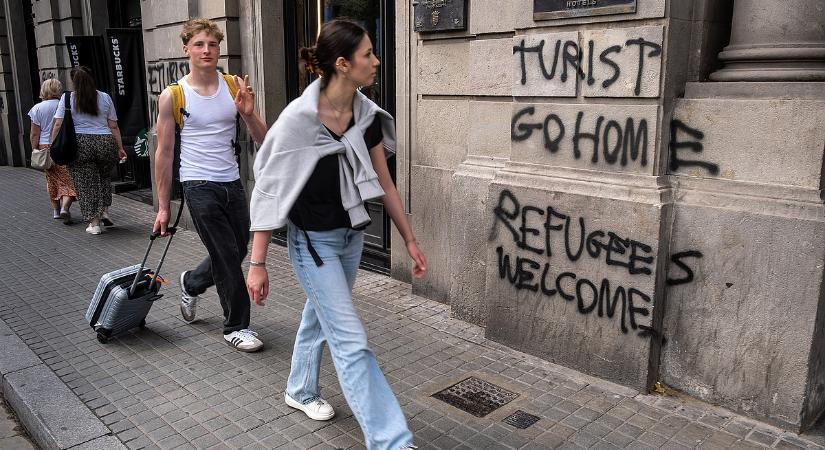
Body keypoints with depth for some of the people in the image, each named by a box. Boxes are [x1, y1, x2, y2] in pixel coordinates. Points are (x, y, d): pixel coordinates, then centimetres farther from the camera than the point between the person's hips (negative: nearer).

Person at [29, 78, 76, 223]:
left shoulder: (38, 108, 1)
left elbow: (34, 134, 0)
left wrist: (35, 151, 7)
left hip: (46, 147, 2)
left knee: (52, 180, 15)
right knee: (68, 180, -2)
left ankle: (56, 209, 25)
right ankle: (65, 207, -21)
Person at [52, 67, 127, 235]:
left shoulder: (67, 98, 3)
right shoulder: (105, 98, 7)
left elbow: (58, 125, -3)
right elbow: (113, 127, 5)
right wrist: (120, 148, 10)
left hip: (79, 145, -2)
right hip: (105, 143, 2)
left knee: (85, 183, 5)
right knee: (104, 177, 23)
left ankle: (94, 222, 5)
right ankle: (104, 211, 13)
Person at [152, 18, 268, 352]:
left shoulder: (235, 86, 2)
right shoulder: (173, 96, -5)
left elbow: (263, 140, 2)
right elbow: (164, 154, 0)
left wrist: (248, 113, -19)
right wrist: (163, 207, 1)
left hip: (232, 183, 4)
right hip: (199, 186, -4)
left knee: (238, 251, 16)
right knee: (226, 256, -2)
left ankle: (191, 283, 46)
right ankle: (236, 326, 16)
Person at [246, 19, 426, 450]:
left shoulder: (368, 115, -6)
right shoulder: (298, 119, -23)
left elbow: (384, 184, 3)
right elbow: (269, 191, -17)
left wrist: (410, 241, 6)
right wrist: (257, 263, -15)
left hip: (352, 236, 6)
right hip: (313, 241, -6)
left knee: (320, 315, 24)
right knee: (351, 342, -5)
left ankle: (300, 391, 48)